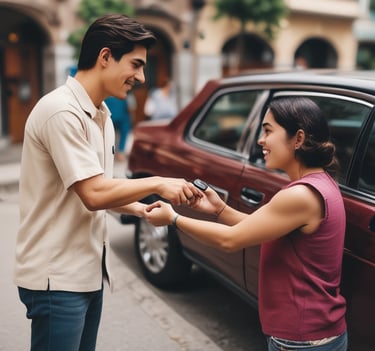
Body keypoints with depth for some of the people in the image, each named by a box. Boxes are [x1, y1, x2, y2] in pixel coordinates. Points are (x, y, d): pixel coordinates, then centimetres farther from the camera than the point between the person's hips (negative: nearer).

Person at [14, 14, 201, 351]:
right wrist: (158, 184, -14)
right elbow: (93, 194, -23)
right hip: (57, 276, -9)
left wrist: (141, 209, 0)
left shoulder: (101, 116, 11)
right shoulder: (61, 111, -19)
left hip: (87, 271, 9)